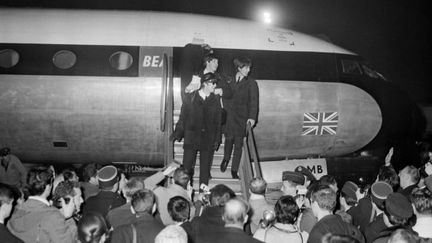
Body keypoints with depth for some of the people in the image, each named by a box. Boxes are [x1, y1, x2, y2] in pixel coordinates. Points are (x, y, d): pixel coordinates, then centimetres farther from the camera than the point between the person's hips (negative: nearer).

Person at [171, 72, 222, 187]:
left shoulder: (215, 101, 5)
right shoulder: (189, 98, 1)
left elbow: (218, 122, 7)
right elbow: (182, 117, 5)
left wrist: (217, 139, 4)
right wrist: (178, 133, 1)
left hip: (208, 140, 1)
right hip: (191, 138, -1)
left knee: (205, 168, 6)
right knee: (187, 166, 1)